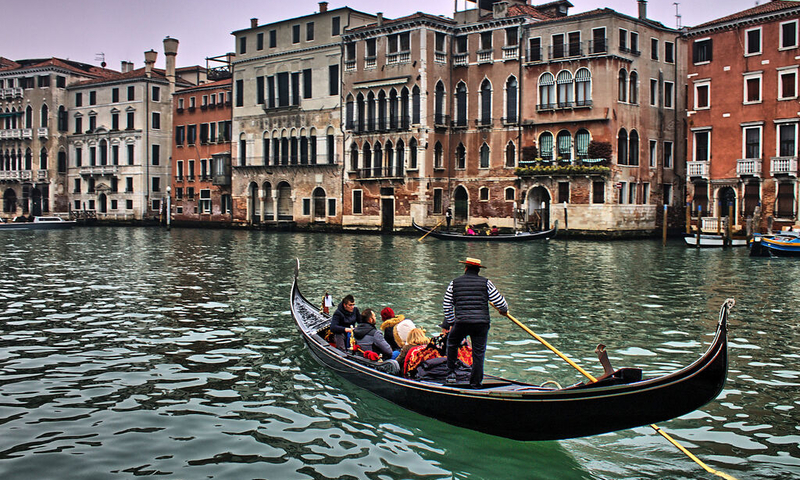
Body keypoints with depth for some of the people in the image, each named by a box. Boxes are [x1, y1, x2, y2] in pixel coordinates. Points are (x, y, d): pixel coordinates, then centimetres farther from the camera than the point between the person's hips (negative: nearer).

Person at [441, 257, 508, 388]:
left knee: (452, 343, 24)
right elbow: (500, 302, 4)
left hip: (461, 323, 0)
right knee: (479, 352, 9)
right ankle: (476, 383, 13)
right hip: (482, 323, 0)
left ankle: (451, 373, 22)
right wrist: (504, 311, 27)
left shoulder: (454, 283, 9)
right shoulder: (486, 282, 5)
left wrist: (450, 322, 26)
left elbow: (446, 306, 13)